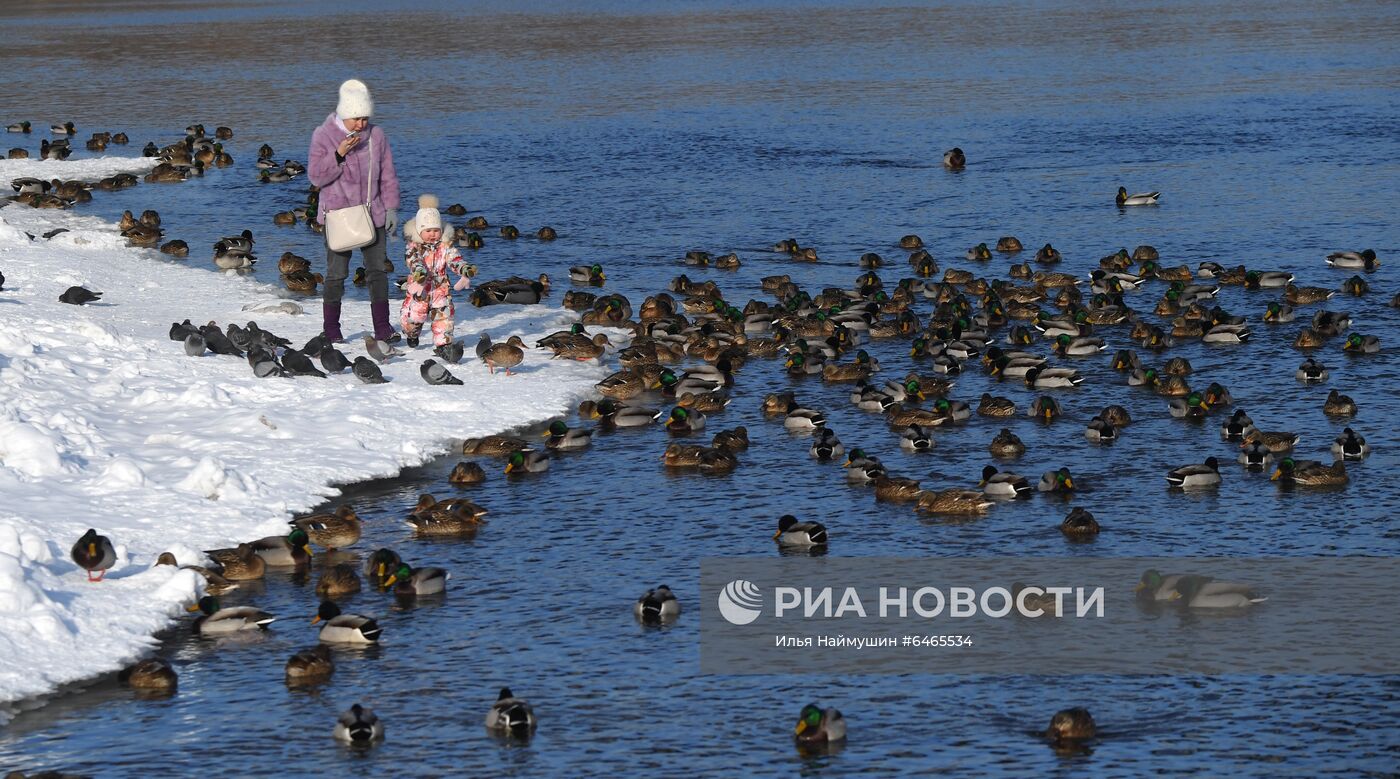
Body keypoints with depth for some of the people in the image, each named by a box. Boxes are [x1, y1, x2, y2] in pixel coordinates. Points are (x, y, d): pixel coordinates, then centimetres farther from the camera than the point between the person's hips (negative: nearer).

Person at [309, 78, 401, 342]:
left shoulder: (375, 136, 3)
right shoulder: (324, 135, -5)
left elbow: (388, 175, 10)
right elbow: (315, 176, -9)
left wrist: (391, 207, 4)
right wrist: (338, 155, -22)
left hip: (372, 216, 3)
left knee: (378, 270, 1)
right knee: (336, 274, 0)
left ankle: (382, 327, 5)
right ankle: (331, 329, 9)